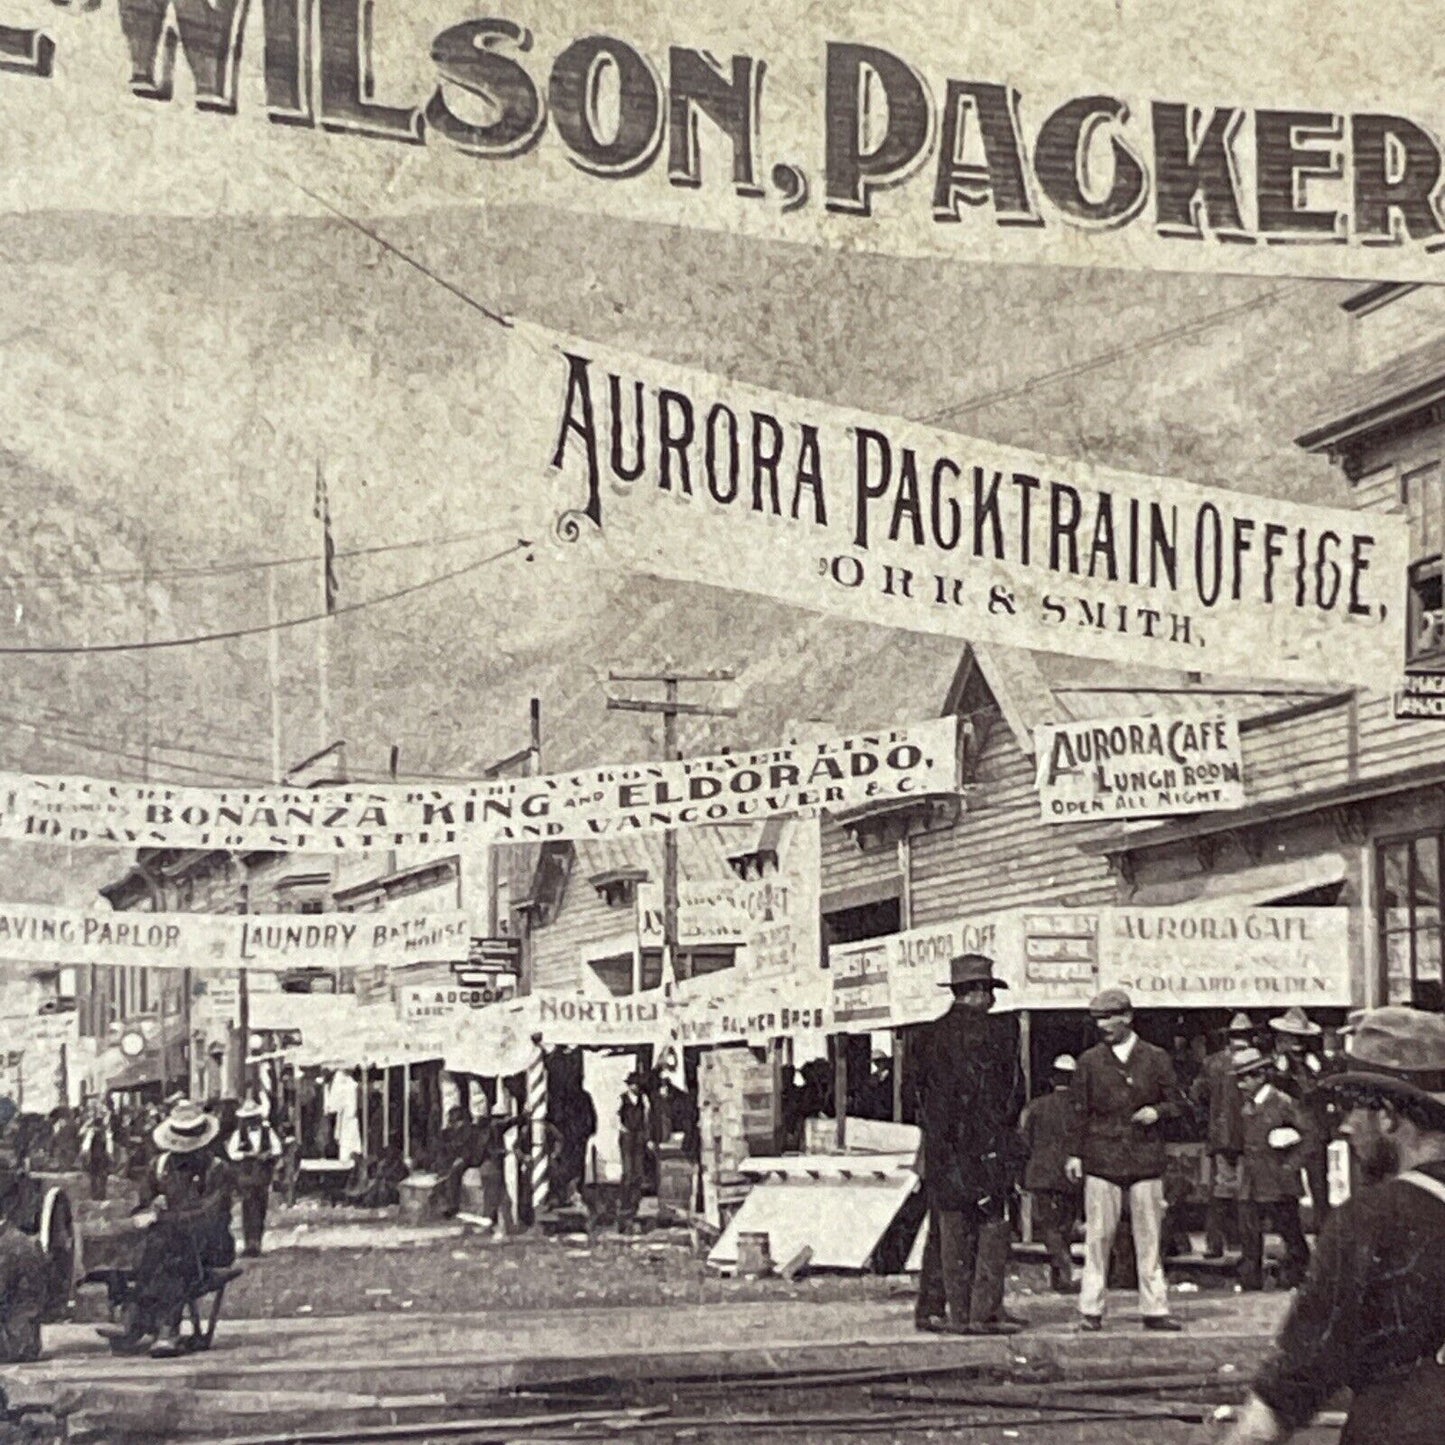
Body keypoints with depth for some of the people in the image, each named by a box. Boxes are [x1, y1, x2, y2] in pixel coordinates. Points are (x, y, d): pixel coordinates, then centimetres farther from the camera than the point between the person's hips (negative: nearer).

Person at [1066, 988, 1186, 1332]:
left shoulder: (1156, 1059, 7)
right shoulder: (1089, 1061, 8)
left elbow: (1175, 1102, 11)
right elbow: (1079, 1110, 10)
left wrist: (1156, 1112, -10)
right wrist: (1075, 1153, 3)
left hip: (1145, 1159, 0)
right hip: (1102, 1158, 0)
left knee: (1149, 1236, 2)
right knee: (1098, 1235, -1)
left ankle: (1155, 1308, 8)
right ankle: (1091, 1309, 4)